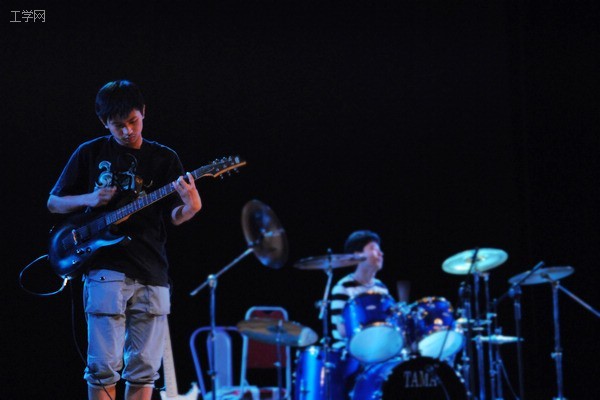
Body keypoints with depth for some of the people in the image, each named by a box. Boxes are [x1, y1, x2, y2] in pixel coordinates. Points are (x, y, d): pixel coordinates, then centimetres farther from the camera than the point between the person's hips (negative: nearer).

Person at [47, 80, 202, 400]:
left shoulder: (164, 158, 9)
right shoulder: (90, 153, 6)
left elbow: (174, 216, 3)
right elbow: (53, 202, 12)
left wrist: (190, 207, -19)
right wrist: (88, 199, -8)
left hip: (151, 274, 2)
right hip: (106, 269, -2)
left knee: (144, 370, 3)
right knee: (105, 367, -6)